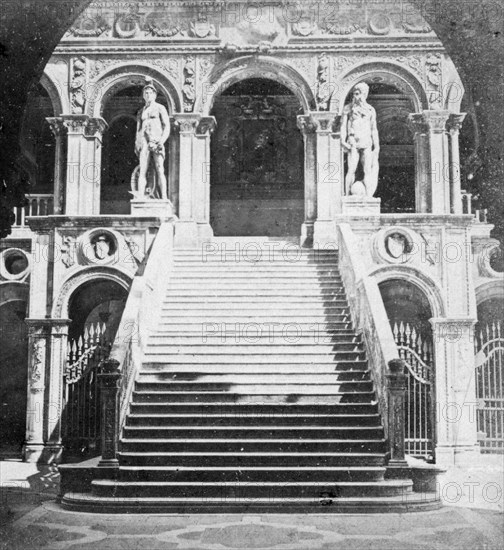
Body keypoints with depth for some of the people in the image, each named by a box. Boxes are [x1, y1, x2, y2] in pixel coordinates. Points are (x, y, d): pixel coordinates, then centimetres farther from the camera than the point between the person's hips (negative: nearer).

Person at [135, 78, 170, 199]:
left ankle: (164, 198, -16)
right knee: (142, 172, -6)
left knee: (160, 171, -11)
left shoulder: (160, 108, 9)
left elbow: (167, 127, 2)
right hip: (144, 143, 3)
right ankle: (140, 198, -11)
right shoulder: (141, 112, 21)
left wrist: (161, 141, -12)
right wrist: (137, 146, 8)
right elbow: (138, 130, 21)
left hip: (157, 142, -3)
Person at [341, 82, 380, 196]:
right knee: (351, 170, -8)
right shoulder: (348, 108, 9)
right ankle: (347, 196, -8)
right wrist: (343, 140, -9)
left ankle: (368, 197, -6)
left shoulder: (370, 110, 14)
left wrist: (376, 146, 8)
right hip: (353, 143, -2)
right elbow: (343, 125, 6)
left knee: (368, 170, -5)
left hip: (366, 143, 2)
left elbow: (374, 129, 14)